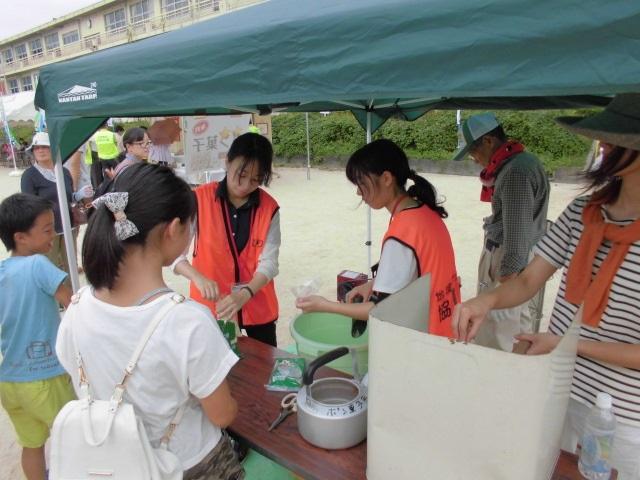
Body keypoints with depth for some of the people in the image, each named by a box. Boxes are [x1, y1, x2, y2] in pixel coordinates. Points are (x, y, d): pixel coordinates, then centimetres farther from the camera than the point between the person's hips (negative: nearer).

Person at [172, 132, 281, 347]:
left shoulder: (269, 208, -7)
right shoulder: (200, 199, -11)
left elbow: (268, 263, -11)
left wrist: (244, 295, -27)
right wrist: (198, 278, -31)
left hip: (257, 305, 2)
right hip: (211, 306, -1)